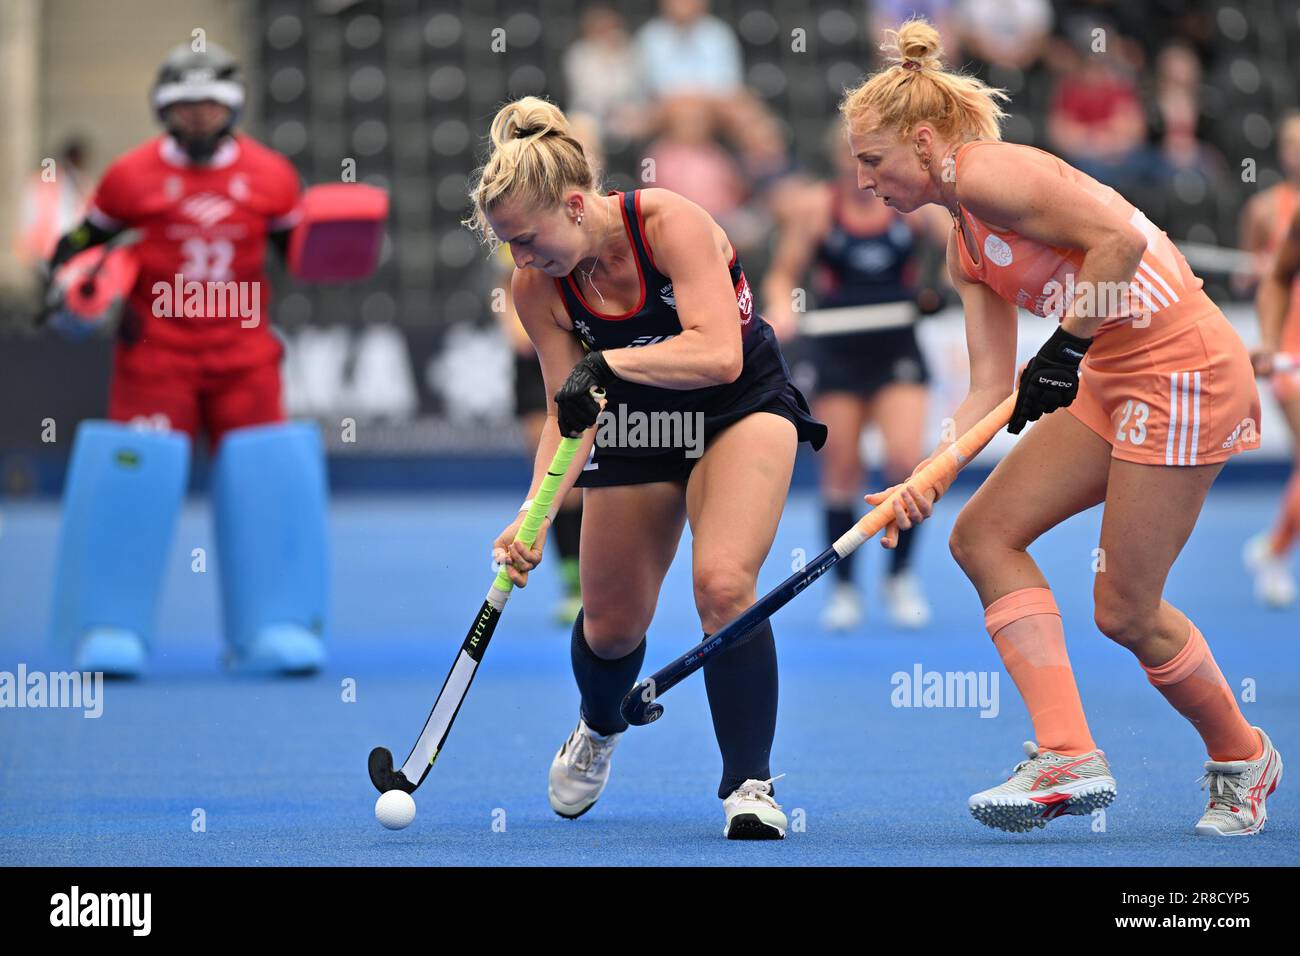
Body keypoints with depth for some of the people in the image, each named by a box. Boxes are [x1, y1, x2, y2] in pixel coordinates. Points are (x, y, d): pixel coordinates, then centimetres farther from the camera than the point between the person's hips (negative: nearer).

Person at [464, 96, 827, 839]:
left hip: (742, 409, -4)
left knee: (723, 582, -27)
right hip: (638, 424, 4)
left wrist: (606, 363, -45)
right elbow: (568, 414, -13)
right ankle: (600, 730, 46)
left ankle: (750, 785, -19)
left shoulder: (671, 223, -29)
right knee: (612, 625, 10)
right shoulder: (537, 288, -16)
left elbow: (719, 354, -38)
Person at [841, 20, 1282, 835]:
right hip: (1112, 380, 10)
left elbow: (1119, 235, -23)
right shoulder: (966, 248, 16)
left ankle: (1243, 758, 21)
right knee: (984, 534, 3)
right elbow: (994, 384, 11)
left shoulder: (987, 173, -12)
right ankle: (1068, 757, -2)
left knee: (1125, 611, -3)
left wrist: (1067, 344, -18)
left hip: (1183, 369, -10)